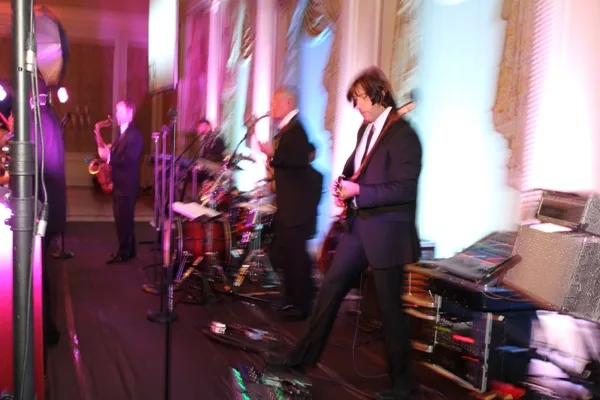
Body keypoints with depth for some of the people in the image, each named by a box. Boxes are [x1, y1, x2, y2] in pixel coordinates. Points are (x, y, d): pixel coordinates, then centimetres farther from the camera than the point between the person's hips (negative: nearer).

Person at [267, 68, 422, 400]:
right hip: (358, 226, 8)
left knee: (390, 307, 4)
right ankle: (303, 357, 25)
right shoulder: (365, 129, 12)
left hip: (386, 232, -8)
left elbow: (405, 188, -21)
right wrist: (344, 184, 4)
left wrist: (358, 192, -21)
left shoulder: (403, 135, -15)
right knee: (330, 289, 11)